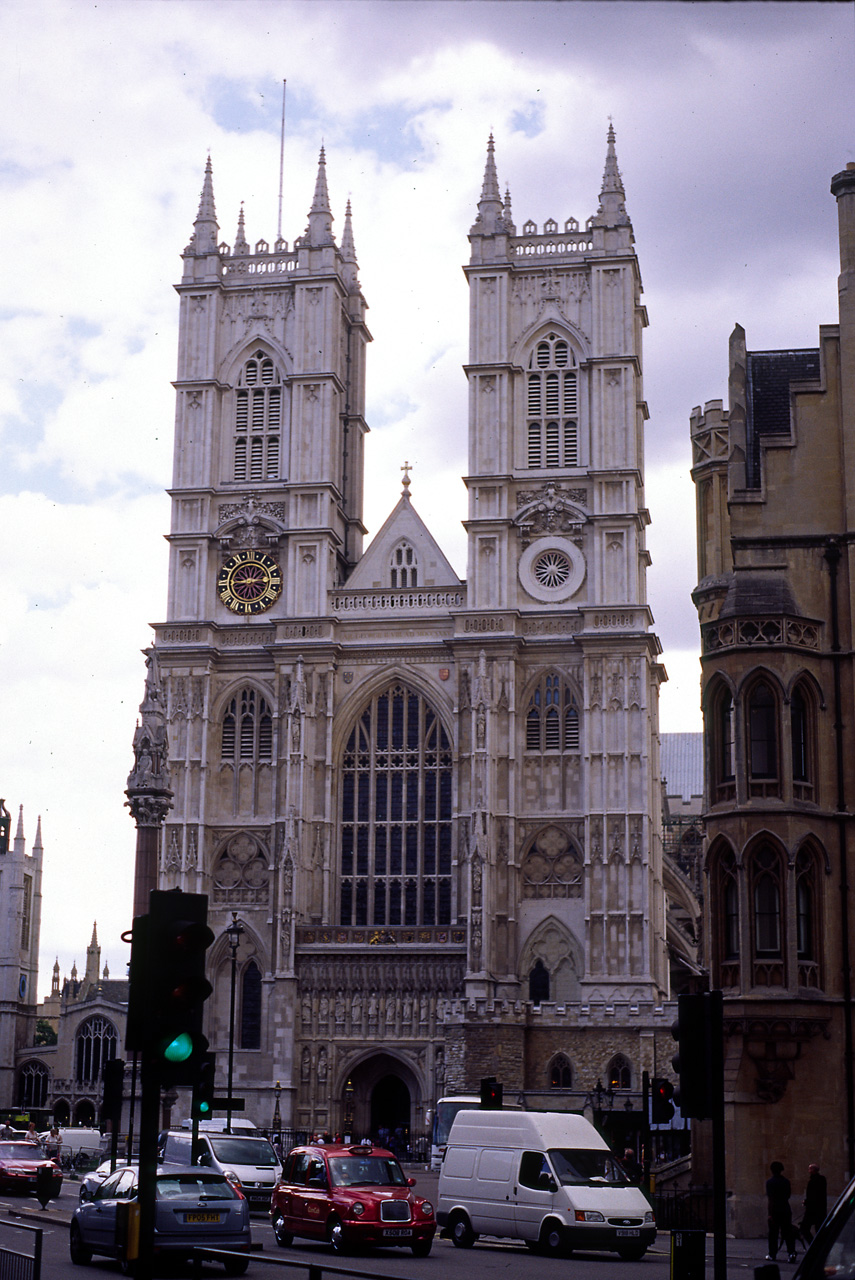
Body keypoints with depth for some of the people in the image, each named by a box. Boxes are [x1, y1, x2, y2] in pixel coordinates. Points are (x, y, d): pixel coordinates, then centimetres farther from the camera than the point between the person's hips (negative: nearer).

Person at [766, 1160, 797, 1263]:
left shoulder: (770, 1182, -7)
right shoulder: (786, 1181, 5)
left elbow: (769, 1198, -12)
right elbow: (788, 1196, 14)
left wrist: (770, 1212, -12)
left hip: (774, 1210, -3)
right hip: (786, 1210, 3)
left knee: (773, 1233, 6)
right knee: (788, 1232, 4)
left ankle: (772, 1255, 10)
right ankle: (791, 1252, -10)